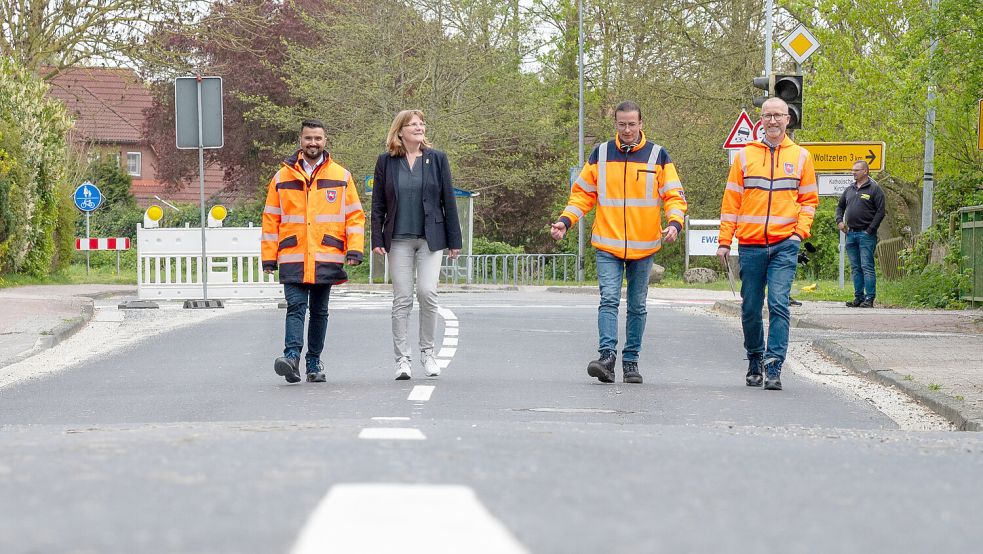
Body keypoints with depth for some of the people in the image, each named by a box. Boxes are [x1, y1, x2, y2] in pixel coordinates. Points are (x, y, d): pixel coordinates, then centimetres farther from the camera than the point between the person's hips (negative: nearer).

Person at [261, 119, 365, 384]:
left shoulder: (341, 176, 8)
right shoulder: (282, 178, 8)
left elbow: (355, 216, 8)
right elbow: (270, 219, 9)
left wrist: (354, 250, -4)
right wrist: (268, 257, 4)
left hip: (326, 258, 1)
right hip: (292, 258, -1)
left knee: (319, 311, 8)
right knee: (296, 307, -13)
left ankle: (314, 362, 16)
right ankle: (292, 356, -24)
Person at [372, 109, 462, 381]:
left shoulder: (437, 159, 6)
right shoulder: (386, 161, 6)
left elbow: (448, 201, 6)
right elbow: (378, 204, 8)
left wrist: (454, 241, 4)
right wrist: (377, 239, -1)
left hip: (431, 238, 0)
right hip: (399, 240, 0)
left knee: (427, 292, -11)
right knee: (402, 298, -1)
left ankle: (427, 352, 6)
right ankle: (402, 359, 3)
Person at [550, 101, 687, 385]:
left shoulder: (657, 156, 2)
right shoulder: (601, 154, 5)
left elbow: (674, 196, 0)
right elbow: (582, 193, 10)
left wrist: (675, 223, -19)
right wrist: (565, 220, -4)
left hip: (644, 246, 0)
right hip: (607, 245, 0)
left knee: (637, 306, 8)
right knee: (609, 299, -15)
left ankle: (631, 361, 16)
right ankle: (607, 356, -23)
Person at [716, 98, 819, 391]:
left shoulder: (800, 156, 8)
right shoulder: (745, 156, 7)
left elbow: (809, 199, 12)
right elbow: (731, 200, 8)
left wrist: (800, 232, -3)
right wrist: (724, 241, 3)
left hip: (784, 245, -1)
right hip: (750, 245, 1)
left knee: (779, 304, -13)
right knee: (750, 308, 7)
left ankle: (774, 367, -13)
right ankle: (755, 360, 25)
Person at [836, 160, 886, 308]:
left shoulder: (874, 189, -3)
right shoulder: (849, 190, 16)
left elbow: (880, 212, -8)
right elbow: (840, 206, 27)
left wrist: (870, 230, -13)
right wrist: (839, 221, 9)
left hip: (866, 234, -7)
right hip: (851, 233, 7)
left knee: (867, 266, -9)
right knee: (855, 268, 8)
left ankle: (869, 298, -9)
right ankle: (859, 297, 13)